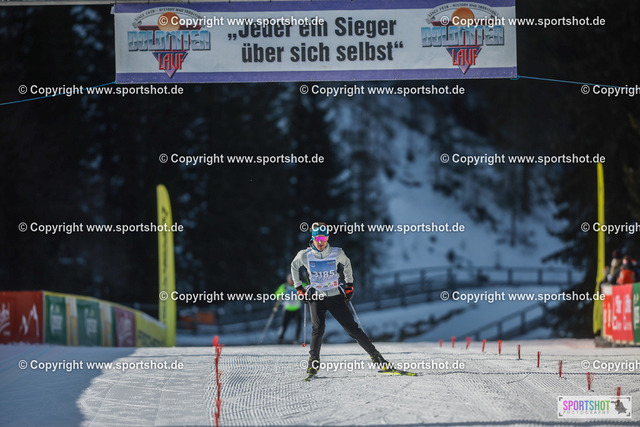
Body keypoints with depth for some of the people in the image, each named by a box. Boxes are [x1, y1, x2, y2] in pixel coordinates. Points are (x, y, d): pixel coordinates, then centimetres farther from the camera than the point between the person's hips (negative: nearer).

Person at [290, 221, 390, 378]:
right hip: (316, 298, 0)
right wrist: (299, 288, 10)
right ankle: (313, 363, -8)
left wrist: (349, 285, 13)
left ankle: (375, 356, 2)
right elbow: (294, 267, 13)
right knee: (318, 329, -20)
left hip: (336, 297, 0)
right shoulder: (304, 255, -8)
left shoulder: (337, 253, -8)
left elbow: (347, 265, 15)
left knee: (352, 328, -4)